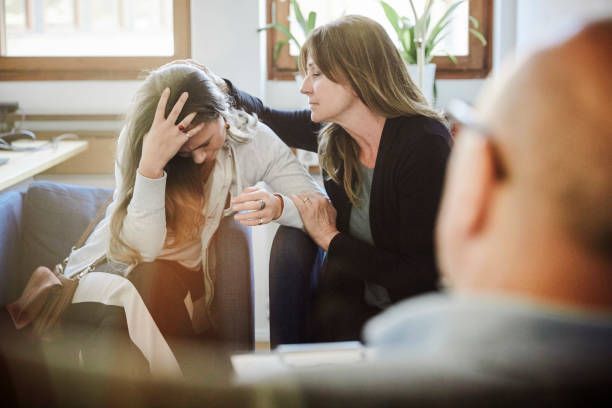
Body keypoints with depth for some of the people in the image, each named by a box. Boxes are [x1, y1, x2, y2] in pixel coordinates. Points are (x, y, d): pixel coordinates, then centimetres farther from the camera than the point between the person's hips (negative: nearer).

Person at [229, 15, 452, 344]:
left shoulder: (424, 145, -22)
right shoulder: (331, 132, -3)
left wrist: (329, 238, -17)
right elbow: (268, 119, 19)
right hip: (356, 297, 7)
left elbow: (420, 276, -23)